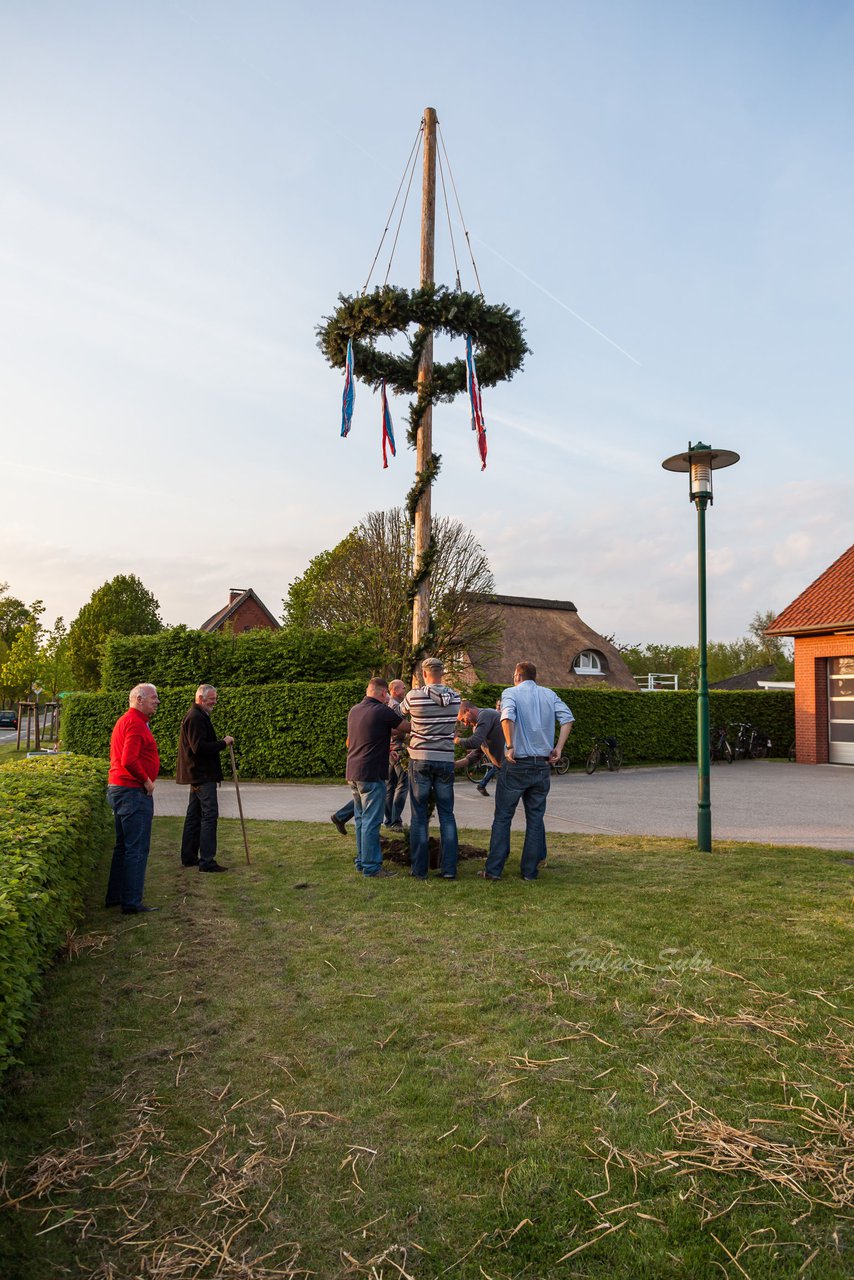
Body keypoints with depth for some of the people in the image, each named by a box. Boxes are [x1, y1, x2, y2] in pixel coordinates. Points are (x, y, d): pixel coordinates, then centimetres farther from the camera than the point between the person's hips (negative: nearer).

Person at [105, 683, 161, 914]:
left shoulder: (124, 720, 18)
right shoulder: (136, 722, -16)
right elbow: (130, 760, -26)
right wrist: (147, 781, -14)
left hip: (117, 789, 11)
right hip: (134, 792, -11)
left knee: (123, 846, 18)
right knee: (137, 849, -4)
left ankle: (114, 896, 25)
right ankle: (132, 903, 1)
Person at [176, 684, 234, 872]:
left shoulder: (198, 716, 18)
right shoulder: (196, 718, -16)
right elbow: (199, 747, -24)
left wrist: (221, 742, 10)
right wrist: (223, 743, -18)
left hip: (197, 774, 11)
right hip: (203, 775, -11)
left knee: (194, 816, 15)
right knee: (209, 815, -10)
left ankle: (189, 857, 22)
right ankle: (207, 861, -10)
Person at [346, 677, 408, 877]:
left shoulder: (354, 710, 11)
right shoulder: (382, 711, -14)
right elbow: (406, 727, -4)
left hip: (353, 773, 8)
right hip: (372, 774, -8)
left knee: (361, 819, 16)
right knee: (371, 822, -3)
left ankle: (361, 861, 23)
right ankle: (371, 867, 1)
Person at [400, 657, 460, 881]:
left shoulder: (414, 696, -9)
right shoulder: (455, 697, -1)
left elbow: (401, 711, 11)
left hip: (420, 760, -2)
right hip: (446, 761, 2)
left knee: (419, 816, 6)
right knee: (447, 815, 9)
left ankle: (419, 869, 9)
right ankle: (449, 868, 8)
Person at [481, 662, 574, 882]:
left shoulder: (511, 693, -3)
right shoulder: (549, 694, 10)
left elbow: (507, 717, -23)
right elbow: (567, 718, -2)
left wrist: (510, 746, -17)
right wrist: (558, 748, -3)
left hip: (516, 765, -3)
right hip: (542, 765, 4)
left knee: (502, 817, 5)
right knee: (535, 818, 11)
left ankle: (493, 869, 5)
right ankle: (530, 871, 13)